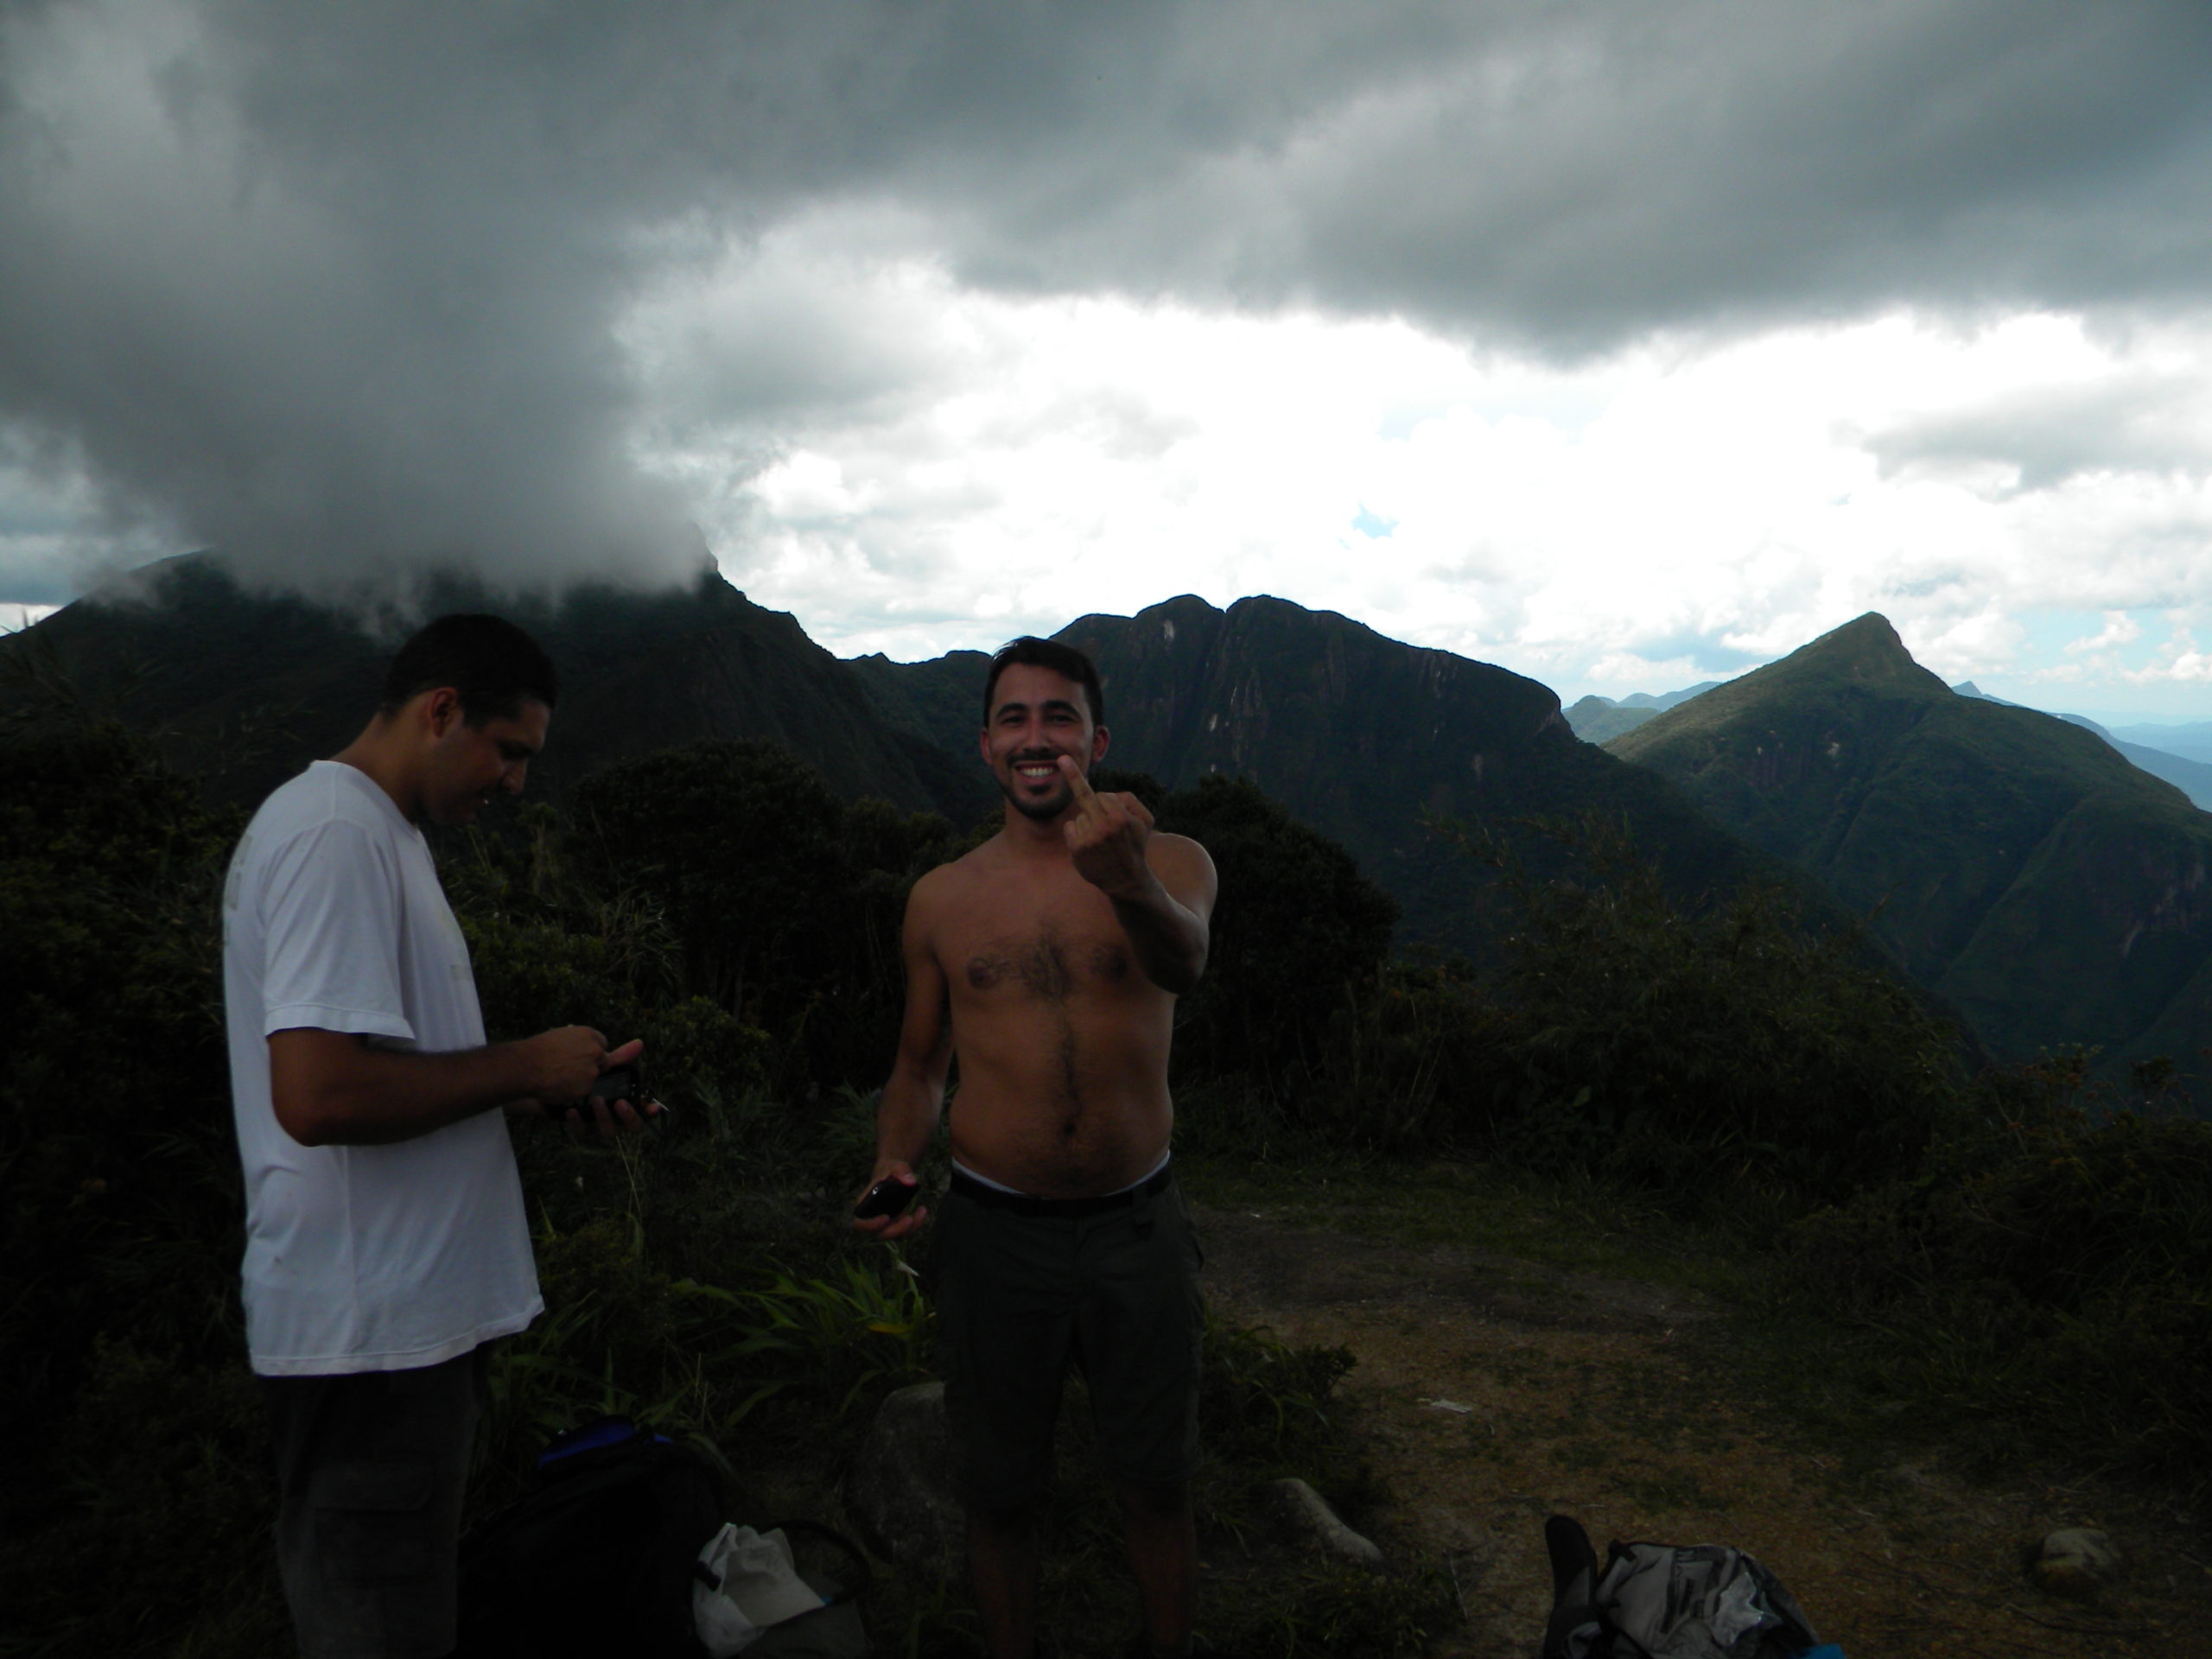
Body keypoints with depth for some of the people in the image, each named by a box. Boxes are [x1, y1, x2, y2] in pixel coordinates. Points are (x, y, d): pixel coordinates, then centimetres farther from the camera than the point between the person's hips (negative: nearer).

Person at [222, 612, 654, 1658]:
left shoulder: (373, 831, 15)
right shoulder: (335, 832, -19)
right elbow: (317, 1093, -29)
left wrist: (547, 1095, 6)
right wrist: (525, 1066, -17)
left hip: (405, 1316, 10)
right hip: (370, 1333, -10)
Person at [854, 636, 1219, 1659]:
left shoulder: (1171, 864, -5)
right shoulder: (942, 899, 2)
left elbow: (1184, 963, -28)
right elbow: (920, 1064, 11)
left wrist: (1129, 886, -51)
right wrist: (893, 1161, -10)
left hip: (1137, 1227, -1)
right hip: (993, 1231, 1)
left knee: (1157, 1484, 16)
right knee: (1000, 1494, 17)